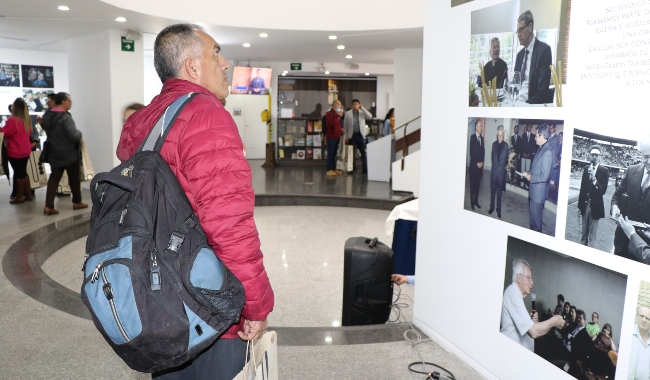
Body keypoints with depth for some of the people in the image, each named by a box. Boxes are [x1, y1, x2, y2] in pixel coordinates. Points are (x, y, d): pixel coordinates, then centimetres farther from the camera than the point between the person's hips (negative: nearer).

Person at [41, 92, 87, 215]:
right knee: (74, 178, 10)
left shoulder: (47, 116, 4)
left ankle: (48, 206, 1)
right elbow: (74, 136, -25)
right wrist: (79, 132, -5)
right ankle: (77, 202, 22)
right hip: (69, 154, -7)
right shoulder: (65, 117, -22)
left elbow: (45, 128, 22)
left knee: (54, 178, 8)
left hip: (54, 153, 7)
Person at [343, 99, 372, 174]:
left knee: (363, 152, 0)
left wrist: (362, 108, -13)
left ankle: (365, 169, 4)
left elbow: (370, 117, -14)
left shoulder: (362, 112, 4)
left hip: (360, 135, 0)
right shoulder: (348, 113, 2)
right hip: (351, 135, 0)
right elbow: (345, 126, 3)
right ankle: (352, 169, 15)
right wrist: (346, 137, -1)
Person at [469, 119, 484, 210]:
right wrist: (477, 163, -13)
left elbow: (483, 151, 13)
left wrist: (481, 162, 0)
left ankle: (476, 201, 19)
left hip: (480, 164, 6)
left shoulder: (482, 138, 12)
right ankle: (472, 202, 8)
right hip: (473, 164, -6)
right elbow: (471, 152, -13)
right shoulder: (472, 137, -9)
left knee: (478, 183, 11)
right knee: (472, 183, 1)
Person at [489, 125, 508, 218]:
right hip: (494, 170, 2)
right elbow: (493, 156, 10)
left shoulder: (505, 145, -3)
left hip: (501, 171, -2)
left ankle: (498, 210, 16)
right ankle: (492, 207, 22)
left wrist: (504, 166, 3)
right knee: (492, 191, 9)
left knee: (499, 191, 7)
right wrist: (495, 165, 9)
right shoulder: (494, 144, 5)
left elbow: (506, 158, 3)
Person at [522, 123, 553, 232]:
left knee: (536, 217, 5)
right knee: (532, 214, 22)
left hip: (538, 192, -9)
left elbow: (544, 176, -24)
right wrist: (528, 173, 4)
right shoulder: (540, 149, 6)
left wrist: (531, 177, -12)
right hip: (533, 190, 9)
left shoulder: (547, 152, -23)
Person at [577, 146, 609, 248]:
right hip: (585, 205, 4)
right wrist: (579, 206, 10)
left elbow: (603, 191, -12)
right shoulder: (586, 169, 6)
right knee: (583, 234, 13)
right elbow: (582, 188, 9)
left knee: (592, 236, -2)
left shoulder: (604, 171, -6)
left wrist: (594, 179, -27)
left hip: (595, 207, -4)